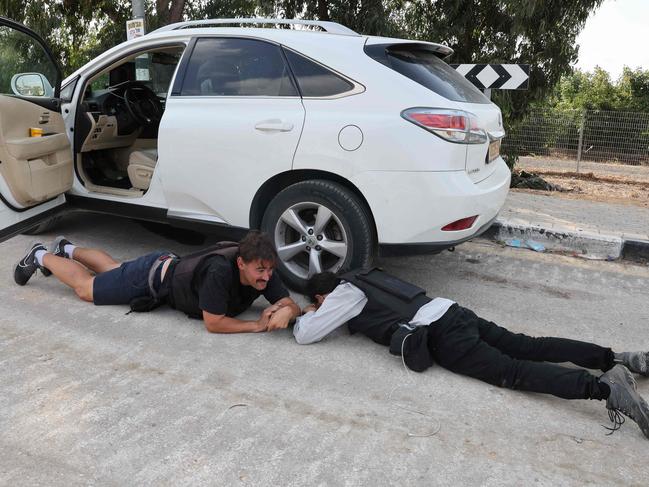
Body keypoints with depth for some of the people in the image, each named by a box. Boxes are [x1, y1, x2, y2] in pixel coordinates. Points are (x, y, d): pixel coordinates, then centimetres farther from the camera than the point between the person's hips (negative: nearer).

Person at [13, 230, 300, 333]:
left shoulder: (262, 271, -23)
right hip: (152, 278, -6)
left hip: (171, 265, 6)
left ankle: (67, 249, 55)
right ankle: (41, 256, 40)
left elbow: (291, 304, -21)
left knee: (113, 270, 33)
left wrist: (285, 311, -44)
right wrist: (257, 325, -40)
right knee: (86, 288, 17)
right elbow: (213, 324, -38)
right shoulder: (220, 271, -43)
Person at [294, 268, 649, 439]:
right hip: (453, 312, 8)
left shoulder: (344, 294, 3)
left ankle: (603, 387, -28)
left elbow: (304, 335, 0)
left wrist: (305, 315, 24)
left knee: (512, 371, -16)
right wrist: (317, 314, 42)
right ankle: (620, 360, -1)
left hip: (442, 338, -8)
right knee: (528, 347, 4)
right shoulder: (360, 278, 26)